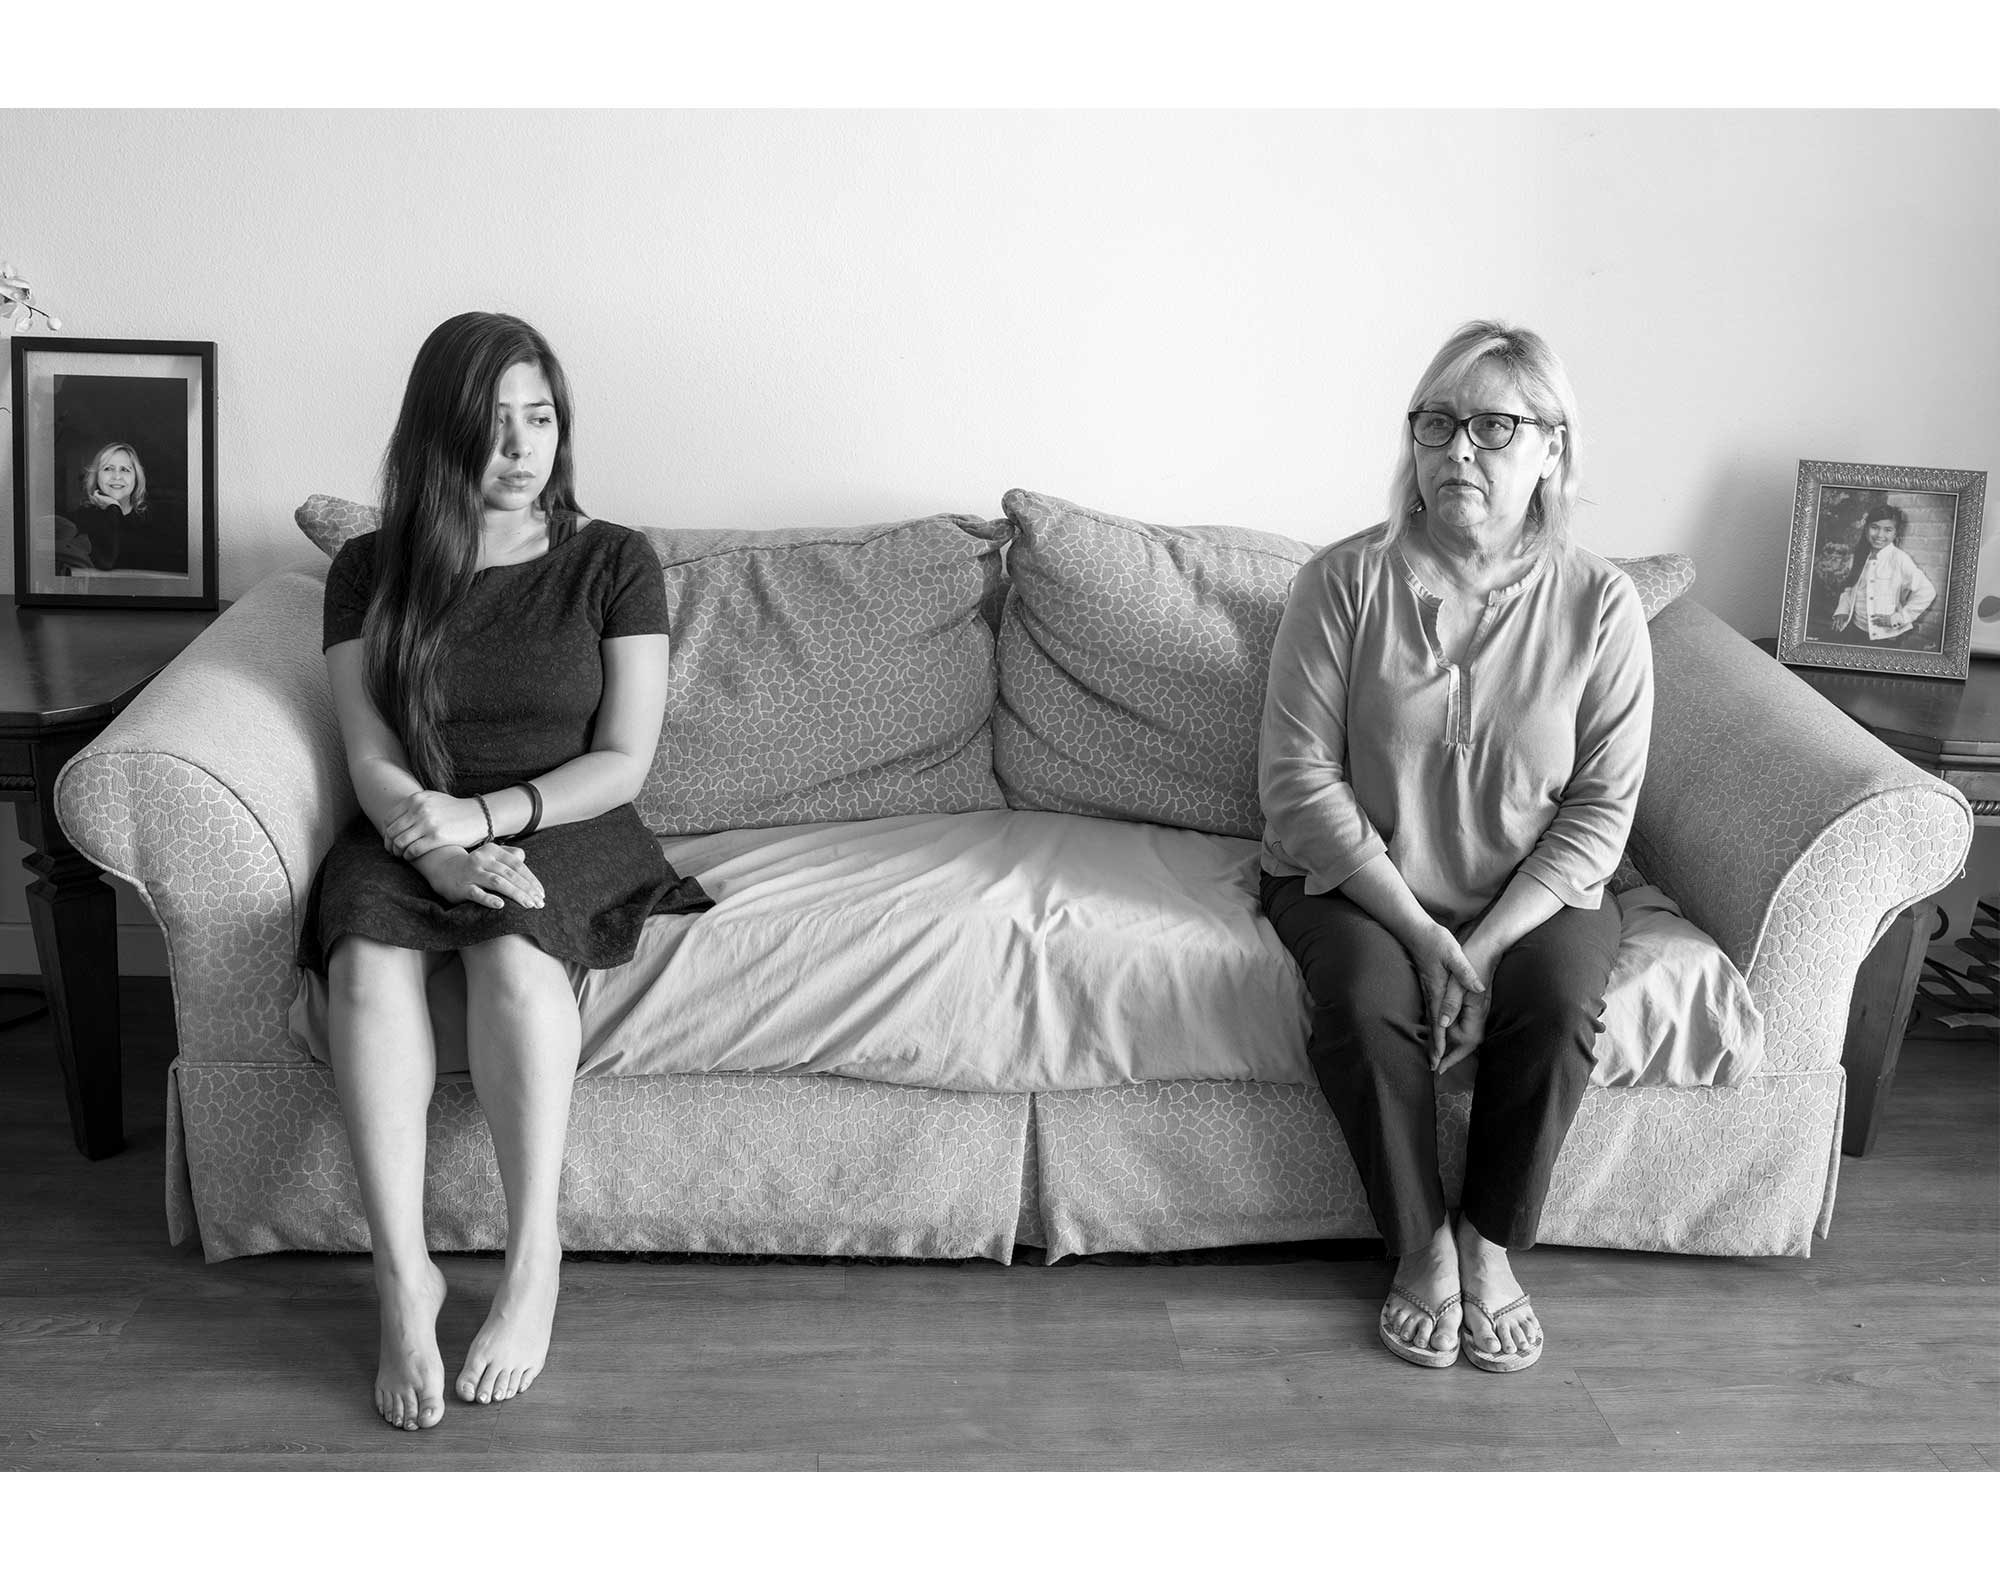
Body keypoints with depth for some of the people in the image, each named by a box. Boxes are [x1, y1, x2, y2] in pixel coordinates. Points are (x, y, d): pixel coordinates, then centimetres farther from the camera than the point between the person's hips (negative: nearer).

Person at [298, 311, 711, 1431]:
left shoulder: (613, 563, 3)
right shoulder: (372, 569, 8)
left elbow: (623, 762, -4)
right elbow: (372, 759, -1)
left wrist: (482, 817, -18)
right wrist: (438, 850, -21)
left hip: (567, 831, -1)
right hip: (413, 833, 2)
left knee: (514, 940, -36)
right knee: (369, 953, -33)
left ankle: (536, 1263, -31)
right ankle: (404, 1275, -32)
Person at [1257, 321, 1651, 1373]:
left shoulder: (1598, 603, -7)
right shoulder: (1344, 583, -10)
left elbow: (1600, 809, -6)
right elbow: (1300, 780, -12)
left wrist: (1486, 943, -19)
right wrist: (1422, 934, -19)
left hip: (1534, 893, 1)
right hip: (1357, 883, -1)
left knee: (1557, 1000, -29)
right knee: (1368, 997, -30)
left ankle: (1492, 1245, -5)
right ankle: (1421, 1245, -7)